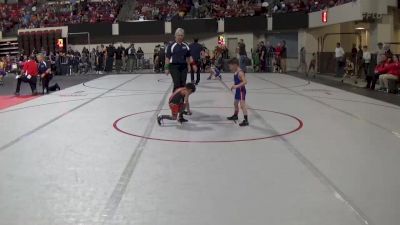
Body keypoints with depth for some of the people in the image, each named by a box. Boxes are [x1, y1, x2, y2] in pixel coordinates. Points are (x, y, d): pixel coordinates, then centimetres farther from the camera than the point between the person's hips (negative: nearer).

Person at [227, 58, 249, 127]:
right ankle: (235, 116, 46)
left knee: (242, 104, -16)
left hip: (241, 90, -10)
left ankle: (246, 120, -17)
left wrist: (237, 86, -36)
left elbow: (245, 82, -31)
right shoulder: (236, 72, 7)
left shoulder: (240, 73, -22)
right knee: (235, 103, 24)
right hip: (237, 90, 10)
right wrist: (233, 86, 11)